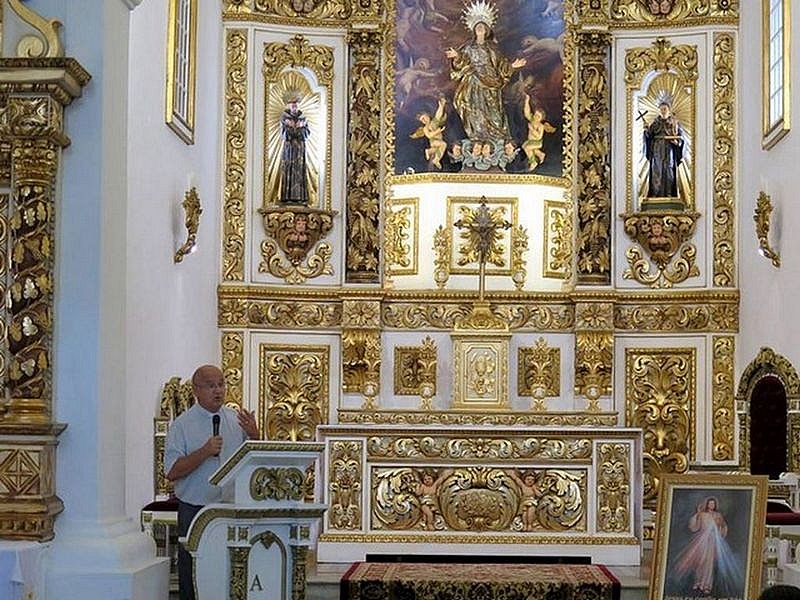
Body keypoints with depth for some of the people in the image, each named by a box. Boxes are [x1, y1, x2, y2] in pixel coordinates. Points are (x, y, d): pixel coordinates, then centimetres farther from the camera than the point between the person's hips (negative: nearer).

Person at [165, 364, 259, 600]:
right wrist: (204, 452, -20)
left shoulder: (236, 420, 8)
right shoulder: (181, 425, -3)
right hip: (195, 511, -3)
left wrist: (254, 435, -7)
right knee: (192, 576, 3)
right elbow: (172, 472, -11)